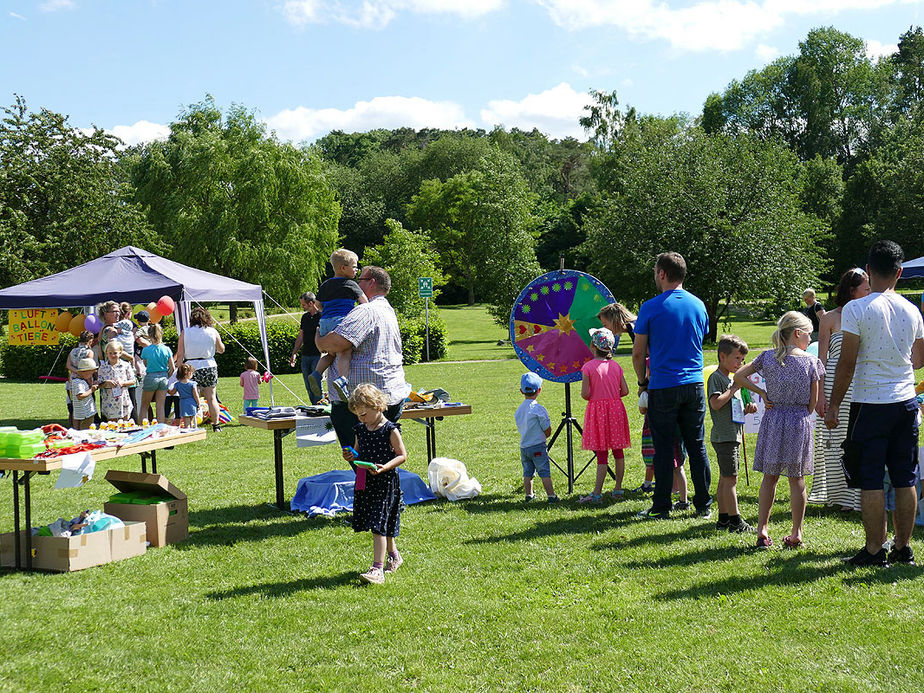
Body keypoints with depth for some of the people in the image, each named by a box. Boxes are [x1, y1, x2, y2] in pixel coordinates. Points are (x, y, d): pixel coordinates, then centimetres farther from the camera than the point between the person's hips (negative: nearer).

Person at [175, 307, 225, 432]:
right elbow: (221, 350, 16)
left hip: (191, 368, -1)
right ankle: (216, 425, 15)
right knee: (211, 398, 10)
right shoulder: (213, 332, 2)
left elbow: (180, 355, -2)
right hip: (209, 367, 1)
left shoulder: (185, 332, -1)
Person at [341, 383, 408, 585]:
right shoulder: (360, 430, 8)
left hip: (385, 481, -7)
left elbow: (402, 455, -9)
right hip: (365, 483, 7)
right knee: (381, 525, 16)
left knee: (379, 525, -11)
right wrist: (351, 456, -2)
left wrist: (385, 467, -23)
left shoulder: (390, 430, -11)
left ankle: (377, 568, -12)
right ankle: (393, 555, 37)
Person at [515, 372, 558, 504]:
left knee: (528, 473, 14)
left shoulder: (519, 410, 6)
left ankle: (529, 495, 19)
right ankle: (551, 496, -3)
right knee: (545, 473, -3)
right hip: (538, 446, -6)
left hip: (523, 447, 6)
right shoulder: (538, 409, -14)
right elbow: (548, 431, -10)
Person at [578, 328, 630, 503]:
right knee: (618, 450, 10)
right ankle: (618, 489, 15)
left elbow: (584, 394, -13)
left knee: (601, 452, -3)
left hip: (597, 410, -4)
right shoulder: (616, 366, 4)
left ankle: (597, 493, -3)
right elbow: (625, 391, 3)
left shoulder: (588, 367, -10)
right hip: (616, 409, 4)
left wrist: (594, 397, 8)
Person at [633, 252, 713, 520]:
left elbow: (638, 353, -4)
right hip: (694, 384, 4)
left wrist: (642, 381, 11)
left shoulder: (651, 307, -8)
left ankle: (661, 507, 7)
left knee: (664, 448, 2)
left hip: (663, 387, -4)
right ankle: (703, 505, 13)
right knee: (697, 446, 9)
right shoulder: (698, 305, 7)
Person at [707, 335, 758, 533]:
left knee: (725, 479, 12)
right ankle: (735, 521, -7)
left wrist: (746, 410, 10)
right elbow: (716, 403, -23)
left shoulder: (731, 379, 21)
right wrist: (734, 388, -19)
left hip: (733, 435, 10)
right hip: (723, 436, -10)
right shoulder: (716, 377, -9)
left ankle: (723, 518, 16)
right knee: (730, 479, -9)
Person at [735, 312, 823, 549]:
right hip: (800, 421, -2)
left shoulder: (767, 357, 1)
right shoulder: (811, 361, -5)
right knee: (797, 478, 6)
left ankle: (762, 530, 5)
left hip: (772, 420, 2)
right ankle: (796, 534, 11)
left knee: (770, 476, 9)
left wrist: (762, 393, 5)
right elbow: (813, 401, -2)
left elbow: (738, 377, 2)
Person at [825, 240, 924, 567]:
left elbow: (847, 362, -11)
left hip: (870, 403, -5)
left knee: (871, 479, 0)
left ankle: (874, 550, 2)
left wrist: (834, 405, -3)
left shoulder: (856, 309, -10)